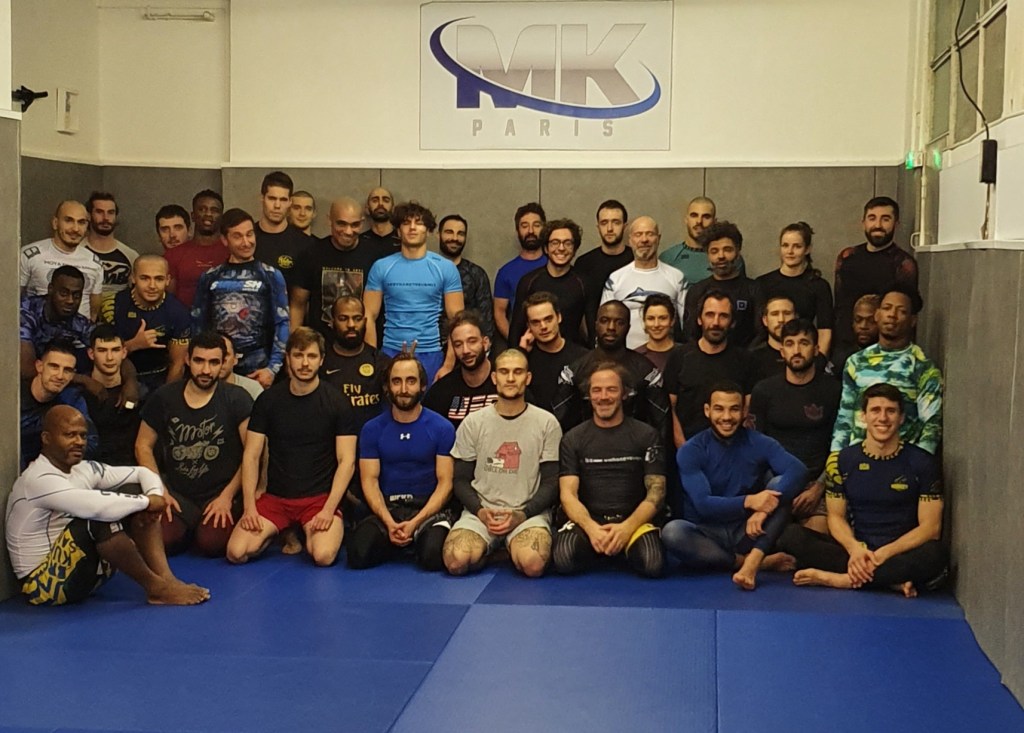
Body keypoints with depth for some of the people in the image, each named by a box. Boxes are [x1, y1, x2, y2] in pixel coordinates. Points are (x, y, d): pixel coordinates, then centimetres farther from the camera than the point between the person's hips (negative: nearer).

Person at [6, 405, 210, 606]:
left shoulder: (83, 470, 5)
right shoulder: (38, 480, -21)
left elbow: (142, 473, 11)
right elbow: (95, 506, -37)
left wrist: (154, 496, -12)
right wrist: (147, 501, -22)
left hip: (84, 570, 9)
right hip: (44, 583, -9)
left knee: (134, 492, -3)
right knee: (101, 518, -33)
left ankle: (166, 579, -17)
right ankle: (155, 588, -17)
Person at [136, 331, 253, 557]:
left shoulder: (237, 399, -4)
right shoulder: (164, 398, 4)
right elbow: (143, 446, 9)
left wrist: (227, 496, -9)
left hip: (221, 494, -2)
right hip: (178, 496, 2)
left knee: (211, 544, -27)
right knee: (163, 540, -25)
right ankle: (190, 529, 11)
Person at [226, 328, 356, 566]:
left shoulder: (336, 403, -2)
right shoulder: (268, 400, 4)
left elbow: (346, 461, -5)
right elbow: (251, 456, 3)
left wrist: (329, 510, -16)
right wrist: (249, 507, -8)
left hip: (320, 497, -2)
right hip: (275, 497, 2)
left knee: (324, 555, -29)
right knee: (236, 552, -19)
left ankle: (308, 533, 8)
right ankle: (283, 533, 12)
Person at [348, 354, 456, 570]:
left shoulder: (442, 428, -1)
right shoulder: (372, 429, 6)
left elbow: (445, 483, -4)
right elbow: (369, 481, 1)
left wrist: (415, 523, -17)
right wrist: (389, 522, -16)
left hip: (430, 508, -2)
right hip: (387, 508, 2)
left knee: (433, 556, -31)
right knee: (358, 553, -25)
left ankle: (420, 539, 6)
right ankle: (397, 542, 8)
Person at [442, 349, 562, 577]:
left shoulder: (547, 423, 4)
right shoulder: (473, 423, 7)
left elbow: (551, 483, 4)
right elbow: (461, 479, 9)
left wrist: (522, 514, -12)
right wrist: (480, 511, -10)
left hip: (529, 513, -1)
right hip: (480, 511, 1)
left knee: (533, 564, -33)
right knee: (456, 561, -30)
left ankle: (512, 549, 4)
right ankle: (490, 549, 6)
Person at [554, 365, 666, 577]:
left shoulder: (647, 436, 8)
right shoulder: (573, 439, 10)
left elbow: (656, 492, 2)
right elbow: (568, 494, 1)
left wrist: (627, 527, -16)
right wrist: (591, 528, -19)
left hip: (634, 521, 0)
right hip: (588, 521, 0)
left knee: (652, 563, -32)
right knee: (563, 558, -32)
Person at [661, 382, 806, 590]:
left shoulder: (759, 443, -2)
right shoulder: (691, 451, -6)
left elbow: (797, 470, -21)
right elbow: (703, 504, -18)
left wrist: (764, 509, -37)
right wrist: (748, 502, -34)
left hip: (748, 531, 1)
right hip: (708, 533, -1)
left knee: (781, 484, -21)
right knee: (672, 532, -34)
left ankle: (751, 562, -35)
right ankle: (761, 561, -25)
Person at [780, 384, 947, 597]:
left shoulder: (923, 463, -1)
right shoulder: (842, 461, 5)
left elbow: (930, 527, -5)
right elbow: (836, 516, 6)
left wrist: (885, 553, -19)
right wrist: (854, 548, -17)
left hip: (901, 554, -2)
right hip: (855, 551, 2)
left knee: (934, 554, -37)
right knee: (792, 536, -22)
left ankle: (839, 579, -27)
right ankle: (892, 580, -26)